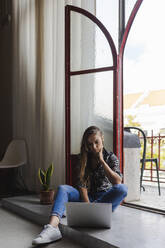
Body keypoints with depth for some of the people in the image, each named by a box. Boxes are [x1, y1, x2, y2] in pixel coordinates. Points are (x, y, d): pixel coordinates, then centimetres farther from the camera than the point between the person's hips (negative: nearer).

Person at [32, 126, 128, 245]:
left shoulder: (111, 157, 1)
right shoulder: (84, 159, 6)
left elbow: (117, 182, -15)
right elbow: (82, 184, -5)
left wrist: (101, 160, -13)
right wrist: (87, 204, -22)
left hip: (106, 198, -2)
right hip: (88, 197, 2)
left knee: (122, 188, -32)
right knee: (63, 189, -22)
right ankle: (52, 227, -48)